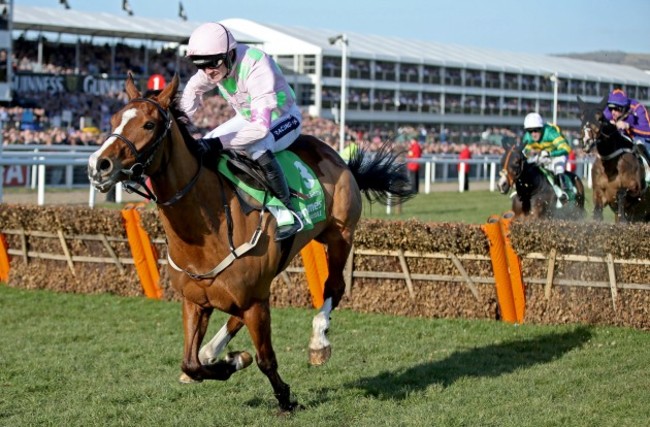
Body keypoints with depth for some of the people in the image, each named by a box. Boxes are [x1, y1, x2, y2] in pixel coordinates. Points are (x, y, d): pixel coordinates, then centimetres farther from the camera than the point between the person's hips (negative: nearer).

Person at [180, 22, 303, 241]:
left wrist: (219, 143, -49)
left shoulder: (256, 66, -38)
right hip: (248, 117, 8)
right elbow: (192, 90, 7)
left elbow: (261, 126, -45)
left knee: (257, 147, -38)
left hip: (284, 117, -8)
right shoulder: (215, 65, -15)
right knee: (204, 145, -7)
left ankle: (290, 212, -26)